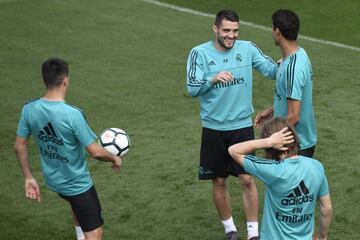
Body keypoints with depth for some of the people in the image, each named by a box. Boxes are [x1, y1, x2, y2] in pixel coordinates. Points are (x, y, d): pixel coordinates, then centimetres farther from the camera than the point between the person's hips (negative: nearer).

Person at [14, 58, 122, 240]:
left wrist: (29, 178, 9)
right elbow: (96, 152, -24)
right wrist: (114, 159, -3)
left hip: (52, 180, 6)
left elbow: (19, 146, -4)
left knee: (77, 205, 38)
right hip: (77, 184, -6)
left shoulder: (29, 109, -14)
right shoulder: (72, 114, -31)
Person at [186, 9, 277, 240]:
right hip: (213, 128, 0)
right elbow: (193, 89, -17)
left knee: (247, 179, -2)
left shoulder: (247, 49, -4)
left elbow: (272, 70, -12)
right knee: (219, 182, 10)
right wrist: (213, 79, -35)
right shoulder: (199, 53, -8)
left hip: (242, 126, 0)